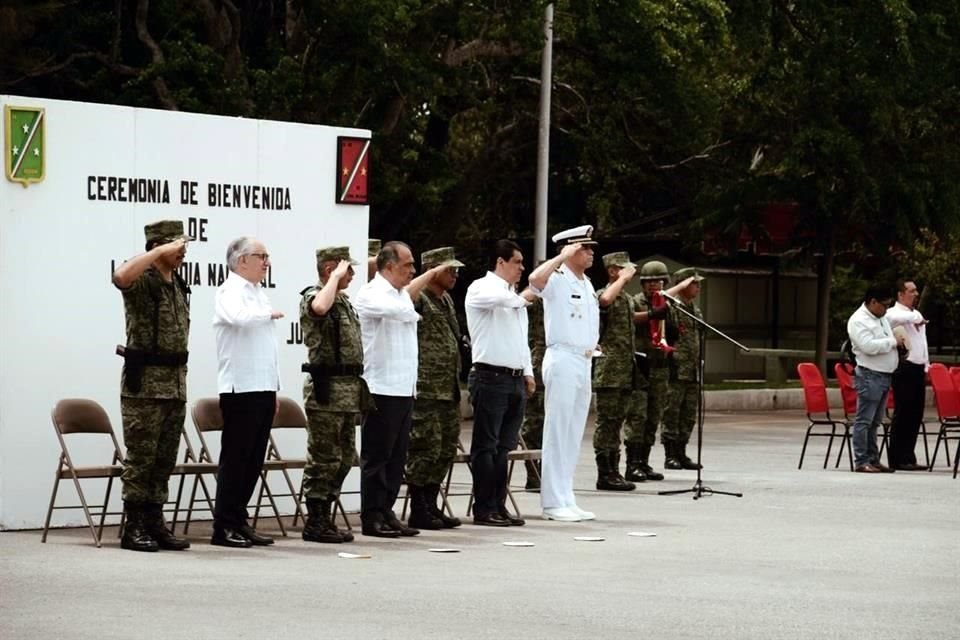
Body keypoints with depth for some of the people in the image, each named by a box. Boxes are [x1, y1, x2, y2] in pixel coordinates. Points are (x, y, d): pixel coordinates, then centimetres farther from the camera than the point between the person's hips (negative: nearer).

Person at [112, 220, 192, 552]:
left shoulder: (178, 284, 15)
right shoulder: (143, 281, -10)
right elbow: (120, 276, -36)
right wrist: (161, 251, -27)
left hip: (175, 383, 8)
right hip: (144, 383, -8)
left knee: (164, 460, 10)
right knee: (140, 459, -4)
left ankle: (154, 524, 15)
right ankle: (134, 528, 0)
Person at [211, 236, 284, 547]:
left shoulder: (258, 293, 19)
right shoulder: (229, 292, -8)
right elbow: (239, 317, -32)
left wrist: (274, 390, 21)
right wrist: (270, 313, -13)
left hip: (263, 387, 8)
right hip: (240, 387, -8)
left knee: (253, 461, 9)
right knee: (235, 459, -6)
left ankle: (238, 521, 14)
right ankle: (224, 527, -2)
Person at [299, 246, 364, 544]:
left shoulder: (344, 300, 18)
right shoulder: (313, 295, -9)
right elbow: (319, 308, -36)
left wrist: (358, 387, 23)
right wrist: (336, 278, -22)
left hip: (349, 386, 9)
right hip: (327, 387, -9)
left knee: (344, 458, 12)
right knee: (324, 458, -6)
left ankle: (325, 517, 20)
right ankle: (315, 522, -1)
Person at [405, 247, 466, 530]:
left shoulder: (446, 301, 18)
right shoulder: (418, 299, -9)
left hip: (449, 389, 9)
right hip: (426, 389, -9)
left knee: (446, 450, 12)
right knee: (426, 449, -6)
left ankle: (431, 506, 20)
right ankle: (418, 511, 1)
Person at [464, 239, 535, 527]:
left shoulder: (513, 295, 20)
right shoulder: (481, 288, -6)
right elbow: (498, 298, -30)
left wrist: (528, 372, 15)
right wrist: (520, 299, -9)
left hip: (516, 379, 8)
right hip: (490, 377, -8)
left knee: (504, 447, 10)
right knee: (486, 446, -4)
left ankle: (498, 506, 13)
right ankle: (484, 510, -3)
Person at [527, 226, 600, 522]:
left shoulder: (587, 284, 17)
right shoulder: (557, 280, -10)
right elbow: (535, 278, -33)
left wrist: (592, 346, 14)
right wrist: (563, 256, -25)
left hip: (584, 361, 9)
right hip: (563, 360, -9)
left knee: (574, 434, 11)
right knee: (558, 431, -7)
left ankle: (566, 500, 16)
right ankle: (553, 502, -5)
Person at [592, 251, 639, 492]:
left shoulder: (629, 299, 18)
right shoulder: (603, 295, -8)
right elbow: (605, 300, -35)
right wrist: (623, 279, -22)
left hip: (626, 370, 8)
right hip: (609, 370, -8)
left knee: (617, 422, 10)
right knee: (607, 421, -7)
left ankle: (613, 472, 13)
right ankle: (605, 474, -6)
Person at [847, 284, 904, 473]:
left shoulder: (882, 318, 16)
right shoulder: (858, 321, -13)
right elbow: (869, 346, -25)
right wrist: (893, 341, -14)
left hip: (885, 376, 9)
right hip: (869, 376, -9)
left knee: (875, 422, 13)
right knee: (864, 420, -7)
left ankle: (873, 459, 17)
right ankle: (861, 462, -7)